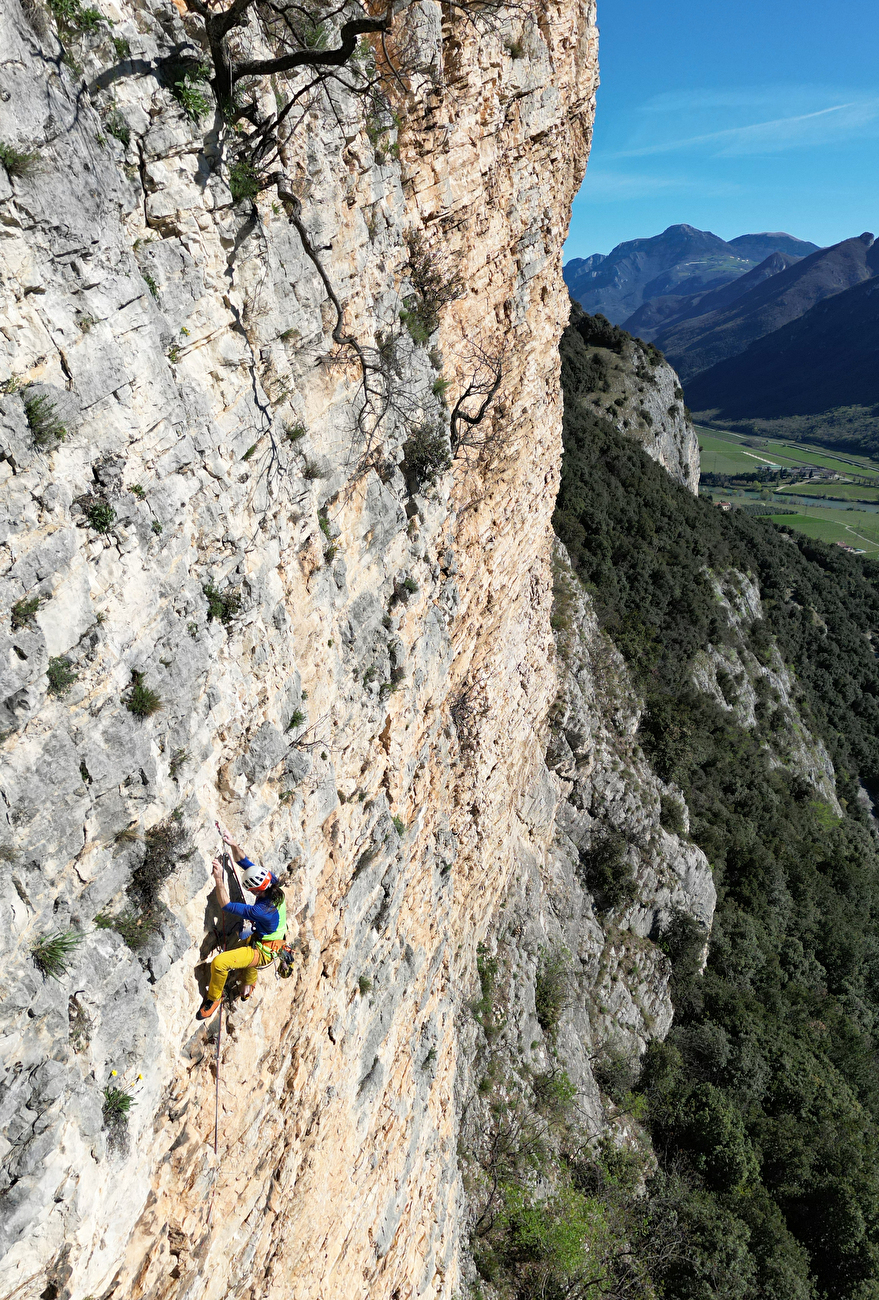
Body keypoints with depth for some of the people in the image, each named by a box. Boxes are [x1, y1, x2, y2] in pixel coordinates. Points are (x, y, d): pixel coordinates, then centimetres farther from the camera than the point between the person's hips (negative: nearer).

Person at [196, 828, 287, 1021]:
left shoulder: (263, 910, -39)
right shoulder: (272, 882, -18)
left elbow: (227, 906, -35)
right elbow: (244, 862, -9)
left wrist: (219, 878, -36)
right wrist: (233, 845, -21)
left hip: (263, 952, -9)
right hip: (257, 939, 9)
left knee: (219, 962, -23)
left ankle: (213, 998, 5)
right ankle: (249, 983, 64)